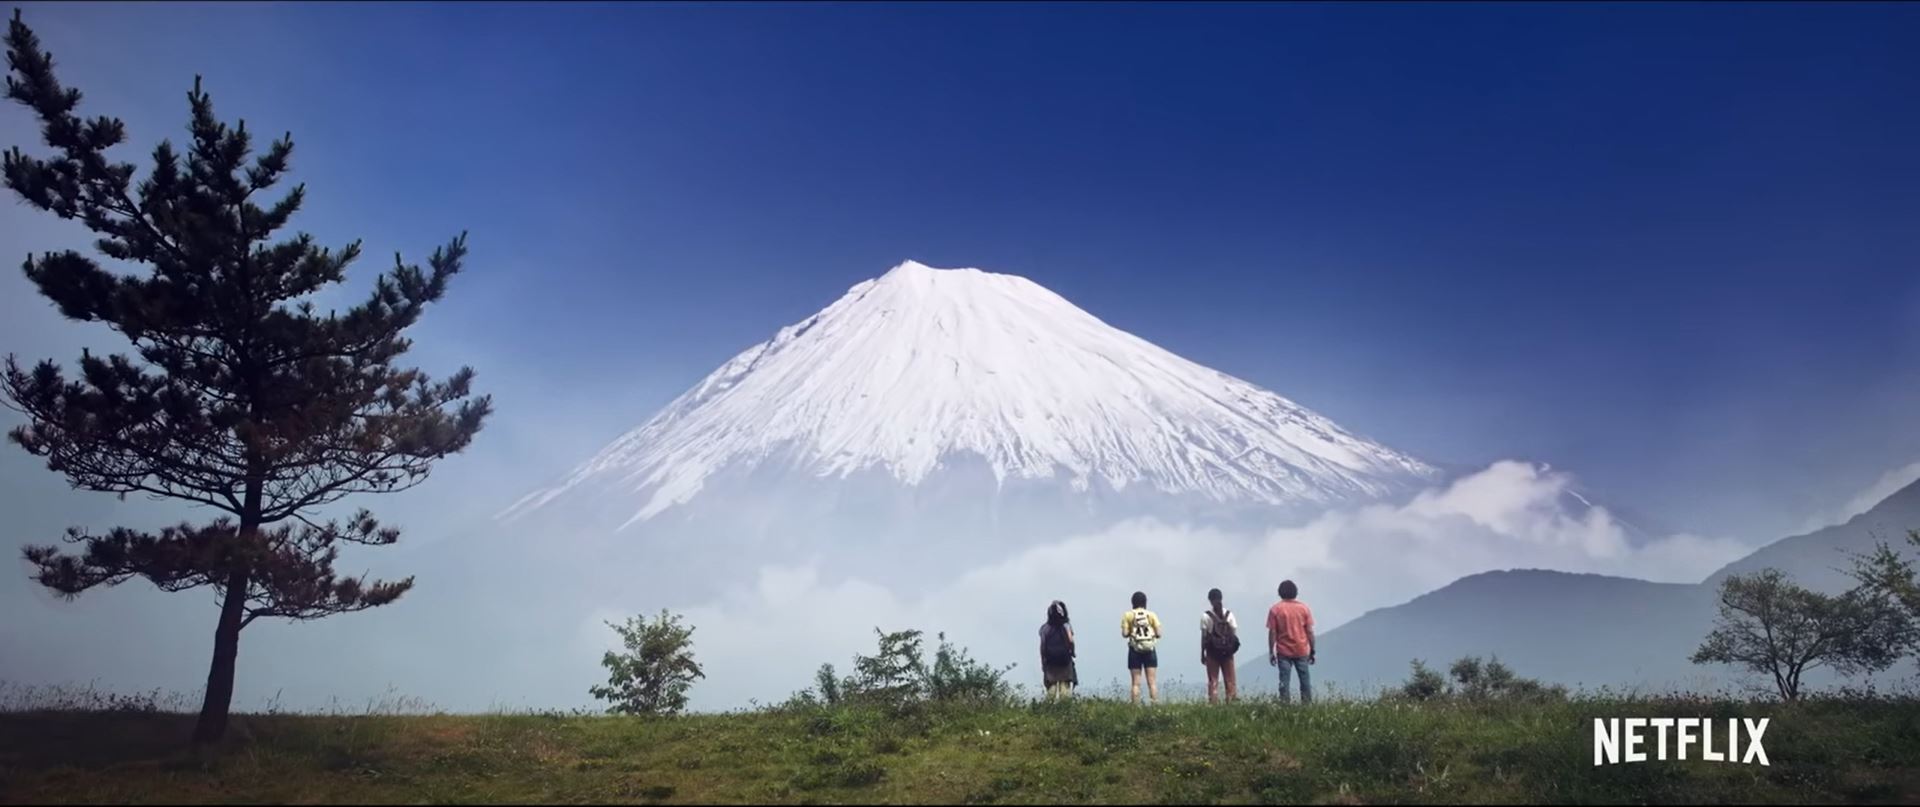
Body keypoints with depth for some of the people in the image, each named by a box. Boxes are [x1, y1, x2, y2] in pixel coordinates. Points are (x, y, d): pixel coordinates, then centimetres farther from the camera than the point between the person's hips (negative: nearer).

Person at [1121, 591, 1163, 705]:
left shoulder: (1128, 615, -1)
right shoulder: (1152, 615, 2)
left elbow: (1124, 634, -7)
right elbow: (1158, 634, -2)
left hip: (1135, 650, -1)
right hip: (1150, 650, 1)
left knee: (1136, 683, 1)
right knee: (1152, 682, 2)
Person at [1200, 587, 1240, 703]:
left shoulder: (1206, 616, -6)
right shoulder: (1229, 614, 1)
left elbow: (1204, 637, -6)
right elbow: (1234, 634, -1)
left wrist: (1202, 654, 1)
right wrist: (1231, 648, 9)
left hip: (1212, 653, -2)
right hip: (1227, 652, 2)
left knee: (1213, 681, 3)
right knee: (1230, 679, 9)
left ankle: (1214, 703, 0)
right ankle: (1232, 701, 7)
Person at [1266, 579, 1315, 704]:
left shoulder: (1275, 609, -3)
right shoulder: (1304, 608, 0)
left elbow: (1272, 633, -5)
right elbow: (1310, 631, 0)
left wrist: (1271, 652, 0)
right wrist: (1312, 651, 7)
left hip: (1283, 652, -1)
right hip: (1302, 651, 1)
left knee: (1284, 681, 1)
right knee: (1305, 679, 7)